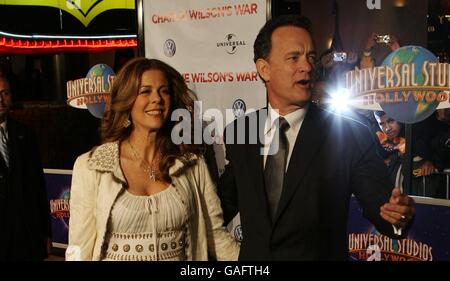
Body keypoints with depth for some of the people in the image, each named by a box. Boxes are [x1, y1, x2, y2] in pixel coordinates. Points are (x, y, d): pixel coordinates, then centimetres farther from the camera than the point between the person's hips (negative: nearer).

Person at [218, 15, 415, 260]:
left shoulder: (350, 136, -14)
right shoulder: (238, 133, -5)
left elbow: (379, 206, -14)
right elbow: (228, 201, 6)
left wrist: (397, 216, -34)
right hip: (252, 256, 3)